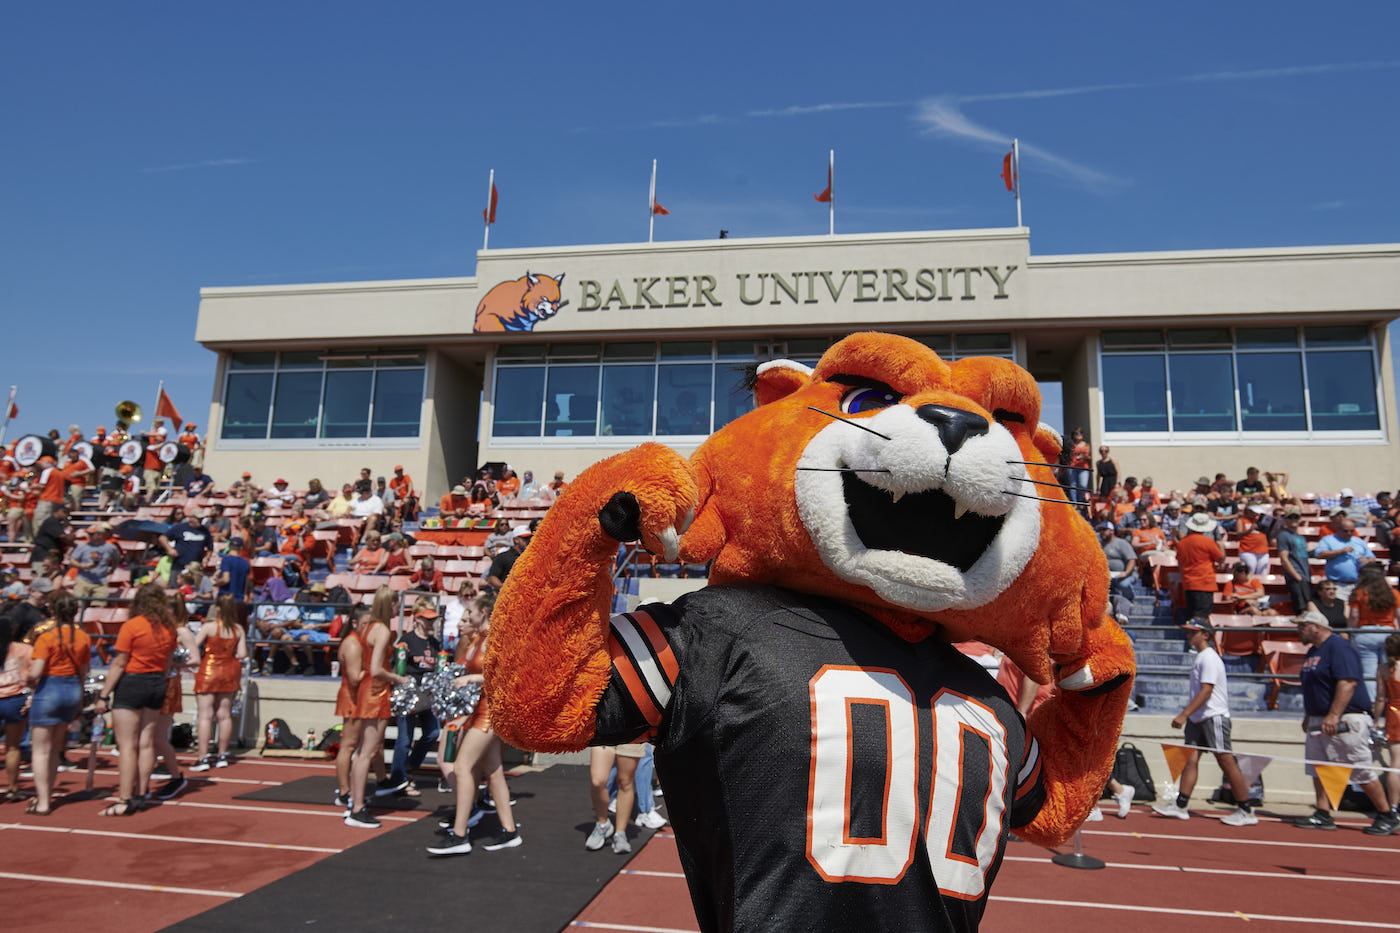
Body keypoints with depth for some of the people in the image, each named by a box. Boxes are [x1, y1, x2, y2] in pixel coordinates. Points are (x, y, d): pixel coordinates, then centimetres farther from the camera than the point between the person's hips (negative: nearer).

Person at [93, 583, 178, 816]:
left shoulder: (131, 626, -12)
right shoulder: (169, 628, 4)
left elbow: (119, 664, -12)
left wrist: (104, 695, -7)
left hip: (131, 683, -6)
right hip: (157, 684, 6)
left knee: (127, 745, -2)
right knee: (146, 743, 11)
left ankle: (125, 800, -2)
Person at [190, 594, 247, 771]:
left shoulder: (209, 626, -11)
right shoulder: (238, 629, -1)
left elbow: (193, 646, -15)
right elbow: (242, 654, -3)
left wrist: (200, 658, 4)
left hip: (209, 671, -4)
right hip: (230, 671, 4)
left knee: (205, 715, -1)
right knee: (224, 714, 11)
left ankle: (203, 759, -2)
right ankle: (222, 756, 20)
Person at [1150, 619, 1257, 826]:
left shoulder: (1209, 658, -14)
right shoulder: (1200, 657, 15)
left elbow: (1206, 692, -21)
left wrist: (1184, 714, -25)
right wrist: (1187, 716, 21)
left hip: (1214, 717, -9)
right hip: (1198, 719, 9)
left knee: (1226, 763, -3)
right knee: (1190, 759, 3)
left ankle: (1246, 812, 8)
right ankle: (1180, 805, 1)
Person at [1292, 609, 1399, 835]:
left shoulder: (1338, 647, -14)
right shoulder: (1313, 651, 16)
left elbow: (1348, 683, -24)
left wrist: (1334, 716, -29)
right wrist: (1308, 717, 22)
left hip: (1346, 721, -9)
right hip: (1318, 722, 9)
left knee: (1362, 772, -2)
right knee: (1317, 769, 6)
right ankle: (1323, 816, 10)